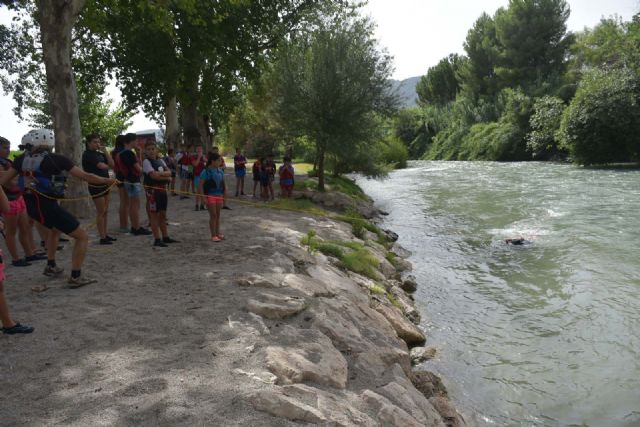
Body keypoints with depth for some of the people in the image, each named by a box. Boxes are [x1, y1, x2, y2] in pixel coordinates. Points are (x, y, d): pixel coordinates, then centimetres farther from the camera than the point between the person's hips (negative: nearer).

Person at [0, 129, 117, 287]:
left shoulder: (22, 159, 6)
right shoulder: (56, 159, -8)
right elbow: (85, 176, -8)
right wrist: (107, 181, 5)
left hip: (31, 205, 7)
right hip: (48, 205, -7)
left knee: (55, 229, 36)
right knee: (82, 237, 3)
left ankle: (51, 267, 41)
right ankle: (76, 277, 1)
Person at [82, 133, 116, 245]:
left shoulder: (99, 153, 13)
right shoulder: (87, 154, -10)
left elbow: (111, 164, 3)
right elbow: (102, 166, -20)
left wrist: (105, 151, -3)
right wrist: (107, 166, 2)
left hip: (104, 185, 8)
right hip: (96, 186, -8)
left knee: (105, 212, 11)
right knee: (100, 212, -6)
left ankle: (105, 235, 19)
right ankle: (102, 238, -2)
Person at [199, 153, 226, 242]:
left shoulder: (220, 171, 8)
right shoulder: (206, 172, -10)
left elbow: (223, 184, 14)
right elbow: (201, 185, -11)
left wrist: (225, 195, 11)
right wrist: (203, 197, -16)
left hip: (219, 195, 6)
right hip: (210, 195, -5)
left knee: (218, 215, 12)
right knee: (213, 215, -3)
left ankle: (217, 233, 22)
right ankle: (213, 235, 4)